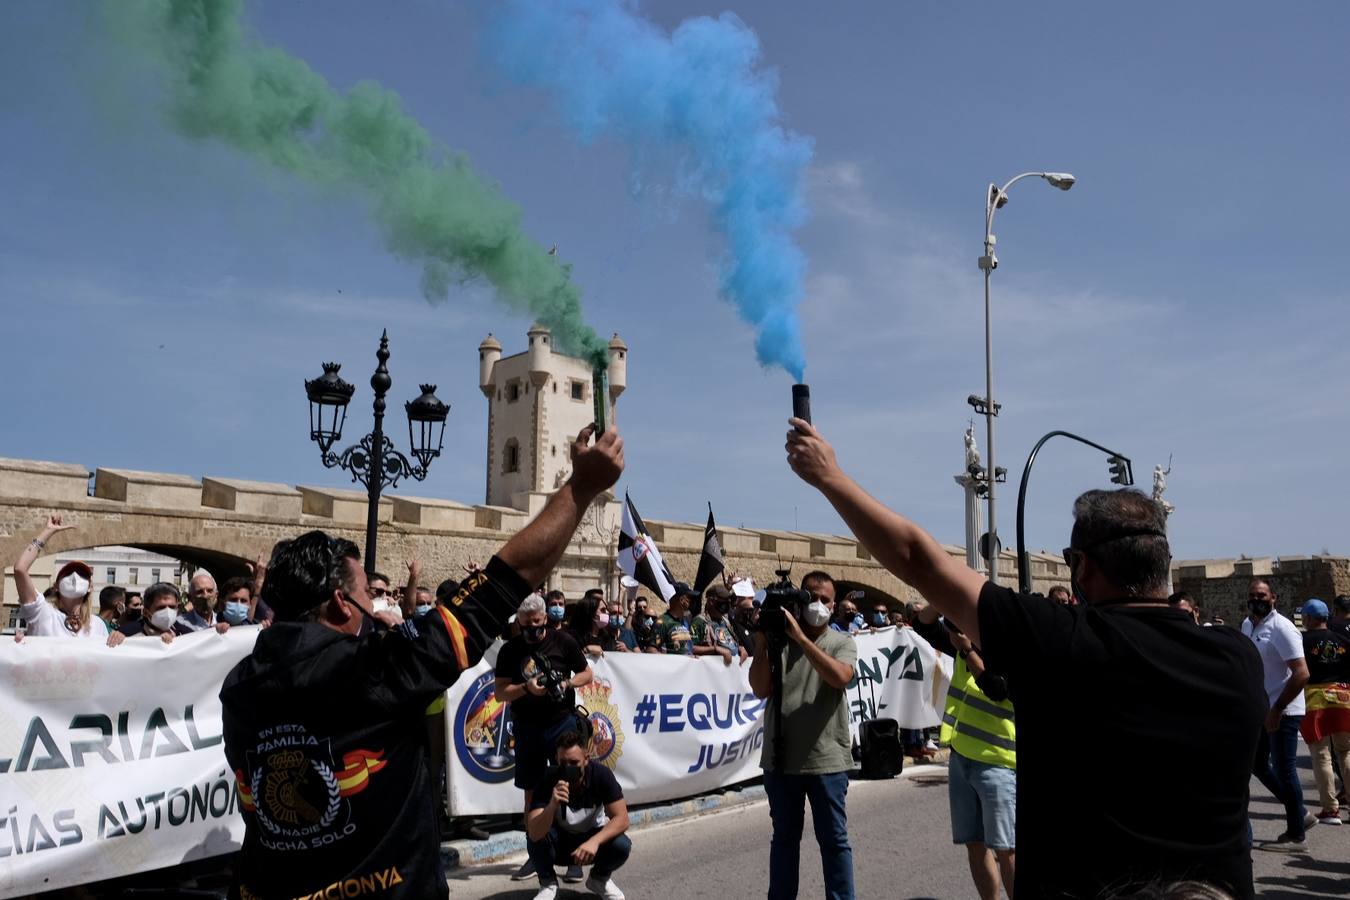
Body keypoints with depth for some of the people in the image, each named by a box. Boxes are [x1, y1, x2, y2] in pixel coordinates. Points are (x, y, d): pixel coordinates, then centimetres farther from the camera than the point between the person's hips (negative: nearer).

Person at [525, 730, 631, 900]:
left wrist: (594, 841, -41)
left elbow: (621, 819, -25)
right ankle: (548, 883, -3)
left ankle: (599, 878, 5)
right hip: (559, 842, -1)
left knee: (622, 846, -29)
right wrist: (552, 805, -53)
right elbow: (534, 834, -35)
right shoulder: (548, 780, -26)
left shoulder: (601, 775, -23)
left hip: (591, 838, 1)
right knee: (537, 835, -32)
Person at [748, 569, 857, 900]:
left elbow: (840, 677, -20)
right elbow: (761, 690, -5)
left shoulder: (842, 643, 1)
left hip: (827, 760, -2)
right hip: (781, 757, 2)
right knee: (784, 838, 16)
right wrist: (760, 642, -12)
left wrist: (801, 637, -22)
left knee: (834, 839, 5)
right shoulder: (777, 639, 2)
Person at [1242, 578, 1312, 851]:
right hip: (1261, 710, 9)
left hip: (1283, 711, -9)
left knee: (1284, 770, -1)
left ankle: (1295, 836, 10)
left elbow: (1301, 673, -22)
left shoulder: (1281, 629, -17)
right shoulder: (1247, 625, 9)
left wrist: (1277, 710, -21)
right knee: (1258, 765, 15)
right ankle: (1300, 814, 29)